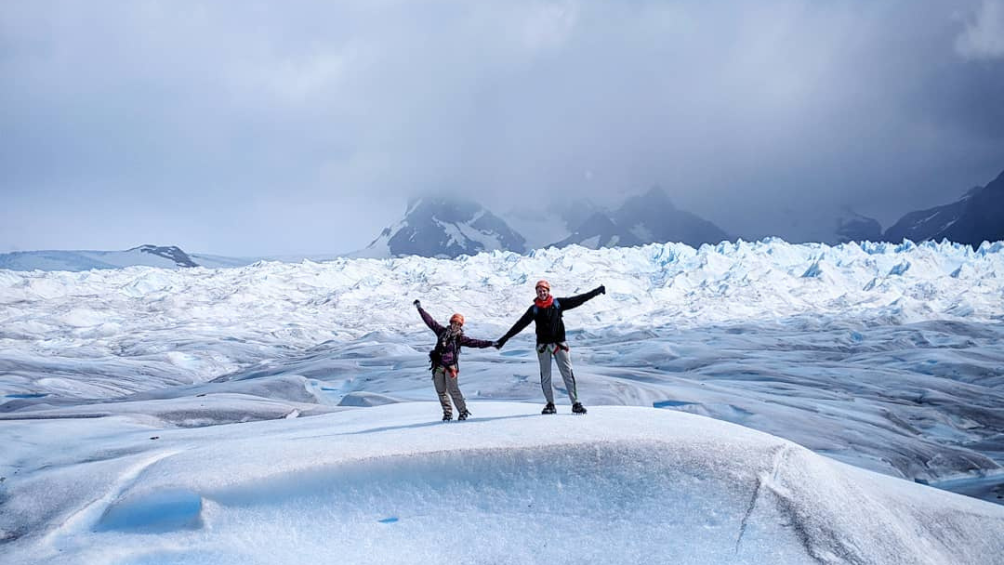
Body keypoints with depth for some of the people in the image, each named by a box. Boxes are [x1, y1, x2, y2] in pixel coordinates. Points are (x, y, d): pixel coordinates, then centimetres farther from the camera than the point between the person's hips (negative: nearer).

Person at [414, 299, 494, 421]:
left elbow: (474, 342, -4)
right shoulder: (442, 331, 8)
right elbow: (429, 321, 10)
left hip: (451, 366, -3)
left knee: (453, 390, -10)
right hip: (438, 366, 3)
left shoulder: (460, 338, 2)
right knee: (441, 391, 5)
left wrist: (489, 343, -13)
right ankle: (447, 413, 14)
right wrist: (420, 308, 11)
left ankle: (463, 411, 1)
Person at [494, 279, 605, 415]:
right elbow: (520, 325, 1)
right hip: (543, 345, 1)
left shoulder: (558, 303, 2)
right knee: (545, 376, 3)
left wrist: (597, 291, 5)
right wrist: (504, 339, -2)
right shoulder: (534, 309, 1)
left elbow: (578, 300, 5)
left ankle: (575, 404, -3)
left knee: (568, 373, -5)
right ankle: (550, 404, 12)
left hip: (559, 344, -1)